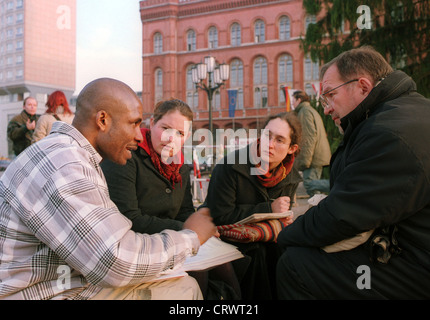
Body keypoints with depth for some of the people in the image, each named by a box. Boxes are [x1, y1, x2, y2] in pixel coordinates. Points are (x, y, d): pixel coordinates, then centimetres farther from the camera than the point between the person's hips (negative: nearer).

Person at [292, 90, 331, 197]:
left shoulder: (304, 111, -6)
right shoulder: (312, 111, 27)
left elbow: (310, 135, -17)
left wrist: (305, 159, -21)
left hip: (313, 156, -10)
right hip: (319, 156, 10)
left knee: (309, 183, -16)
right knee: (313, 183, 8)